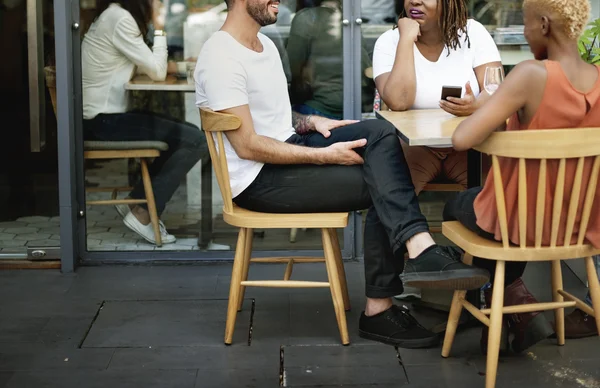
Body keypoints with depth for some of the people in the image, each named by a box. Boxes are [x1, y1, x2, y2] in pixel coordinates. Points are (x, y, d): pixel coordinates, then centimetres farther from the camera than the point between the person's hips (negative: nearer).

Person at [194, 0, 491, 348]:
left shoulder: (265, 44, 14)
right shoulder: (222, 58, -17)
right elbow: (248, 146, -21)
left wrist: (312, 122, 2)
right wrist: (325, 155, -20)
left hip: (290, 149, 9)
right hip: (259, 179, -9)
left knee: (380, 132, -14)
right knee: (382, 187, -16)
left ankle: (420, 248, -22)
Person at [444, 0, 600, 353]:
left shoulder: (532, 74, -26)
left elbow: (462, 140, -28)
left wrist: (495, 121, -8)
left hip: (521, 219, -5)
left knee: (457, 206, 28)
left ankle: (519, 308, 21)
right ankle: (517, 309, 38)